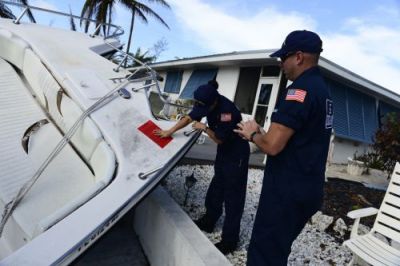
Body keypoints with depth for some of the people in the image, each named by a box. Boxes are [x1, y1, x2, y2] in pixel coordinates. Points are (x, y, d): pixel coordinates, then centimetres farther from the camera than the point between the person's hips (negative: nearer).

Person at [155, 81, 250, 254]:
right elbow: (189, 118, 5)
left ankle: (229, 241, 6)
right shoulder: (205, 103, -5)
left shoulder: (227, 110, -31)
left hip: (237, 153, -8)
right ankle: (208, 222, 35)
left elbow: (219, 139, -21)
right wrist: (169, 131, 3)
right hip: (223, 150, 8)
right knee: (216, 187, 18)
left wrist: (205, 128, -12)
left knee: (232, 195, -4)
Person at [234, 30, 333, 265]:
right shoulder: (322, 89, 14)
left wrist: (252, 134, -4)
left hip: (288, 191, -10)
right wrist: (260, 133, 12)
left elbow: (273, 146, -24)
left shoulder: (300, 89, -18)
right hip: (307, 189, 10)